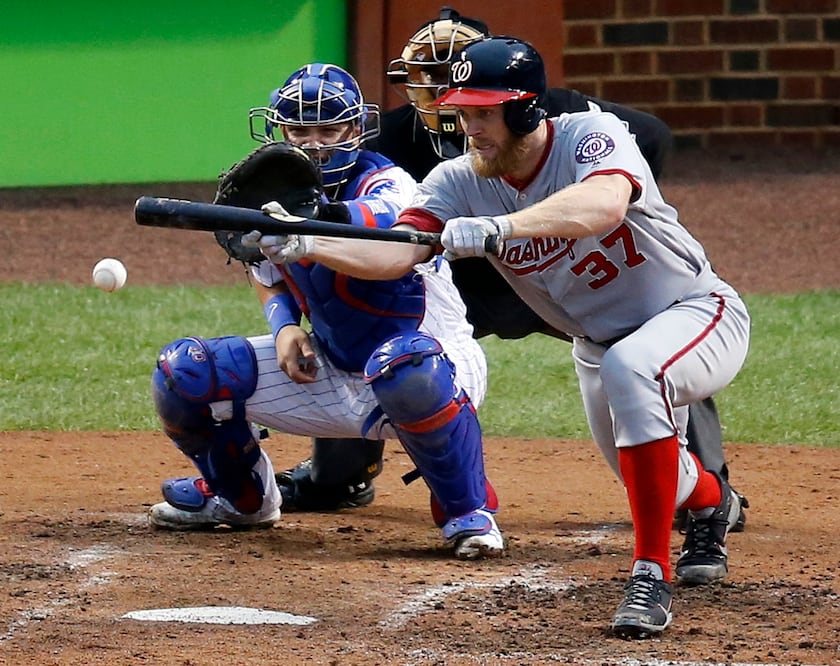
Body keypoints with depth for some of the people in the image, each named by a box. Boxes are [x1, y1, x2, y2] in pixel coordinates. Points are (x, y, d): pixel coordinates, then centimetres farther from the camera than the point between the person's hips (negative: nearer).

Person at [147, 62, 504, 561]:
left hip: (438, 361, -6)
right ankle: (242, 497, 23)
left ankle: (468, 510, -20)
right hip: (330, 376, 6)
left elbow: (387, 222, -48)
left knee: (404, 366, -44)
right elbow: (270, 278, 17)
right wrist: (284, 326, -7)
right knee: (183, 372, -4)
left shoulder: (387, 183, -21)